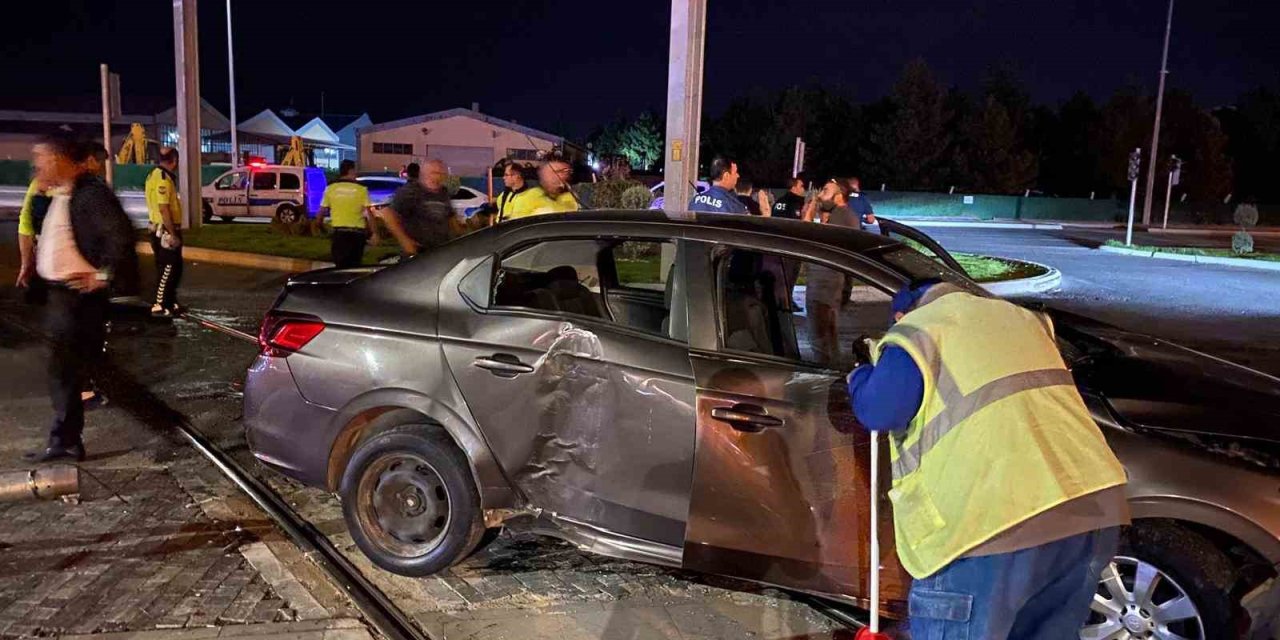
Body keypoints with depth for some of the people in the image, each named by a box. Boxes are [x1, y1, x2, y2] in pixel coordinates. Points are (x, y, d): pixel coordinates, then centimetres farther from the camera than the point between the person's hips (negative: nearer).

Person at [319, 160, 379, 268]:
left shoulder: (330, 188, 3)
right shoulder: (361, 189, -3)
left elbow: (322, 211, 7)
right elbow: (369, 213, -7)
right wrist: (374, 233, -4)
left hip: (339, 232, 1)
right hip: (357, 232, 0)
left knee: (341, 266, 2)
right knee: (354, 266, 11)